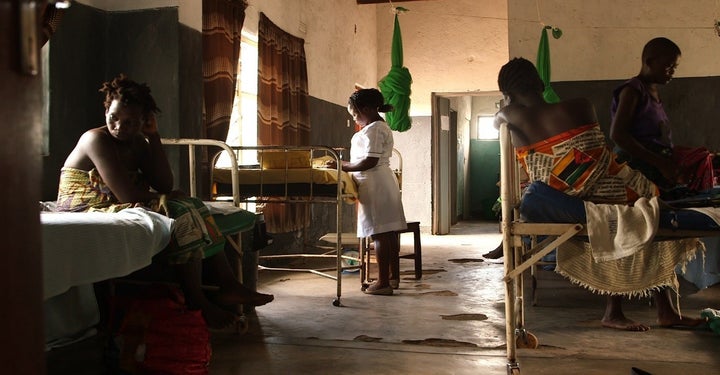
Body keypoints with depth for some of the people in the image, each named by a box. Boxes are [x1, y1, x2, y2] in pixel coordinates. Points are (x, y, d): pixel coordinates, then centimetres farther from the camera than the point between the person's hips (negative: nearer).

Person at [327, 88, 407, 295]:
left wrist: (342, 167, -16)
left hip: (375, 185, -10)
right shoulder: (381, 126, 17)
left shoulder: (373, 130, -15)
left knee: (380, 234, -8)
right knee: (389, 231, 12)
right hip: (386, 182, 10)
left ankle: (383, 282, -6)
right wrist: (346, 164, 19)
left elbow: (370, 162, -22)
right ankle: (394, 276, 18)